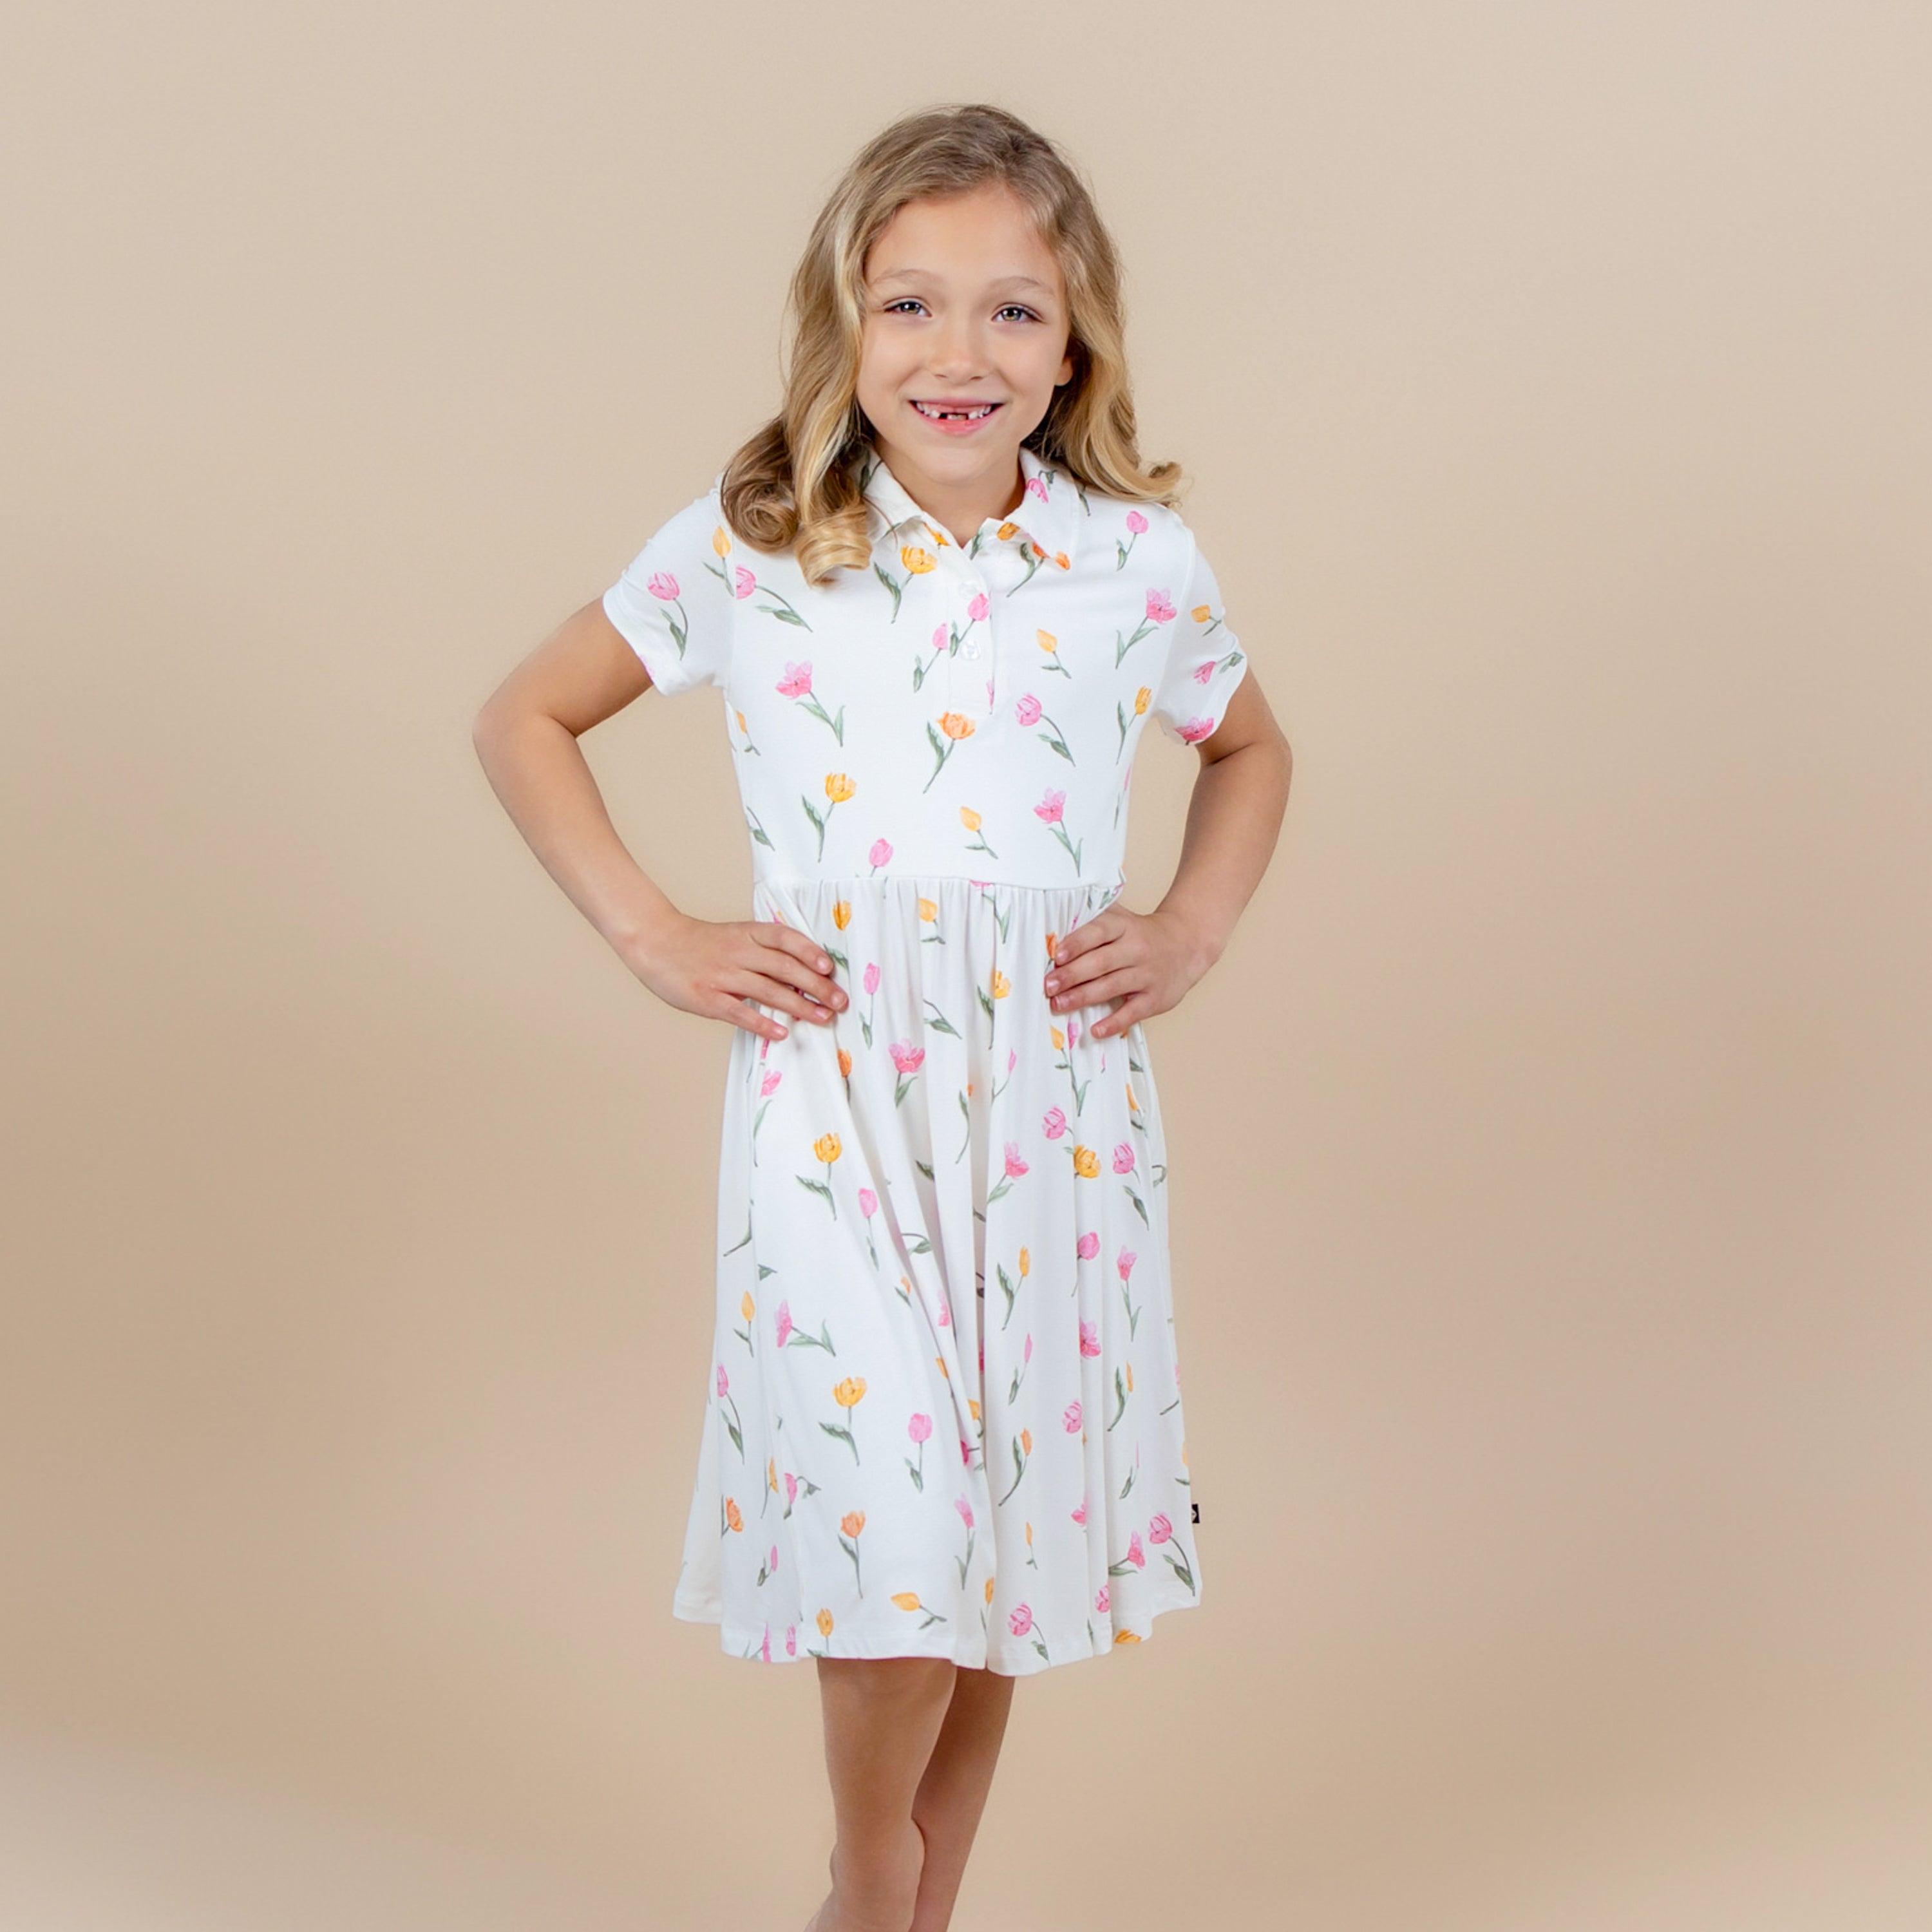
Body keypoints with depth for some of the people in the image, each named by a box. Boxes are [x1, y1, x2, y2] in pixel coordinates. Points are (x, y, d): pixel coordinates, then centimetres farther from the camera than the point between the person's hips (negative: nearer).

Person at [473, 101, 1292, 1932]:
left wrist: (1190, 933, 6)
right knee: (892, 1522, -9)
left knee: (1007, 1519, 10)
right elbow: (524, 719, 10)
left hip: (1057, 1105, 2)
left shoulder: (1138, 561, 3)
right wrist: (651, 934, 0)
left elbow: (1250, 753, 22)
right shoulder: (744, 549, -1)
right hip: (833, 1100, -2)